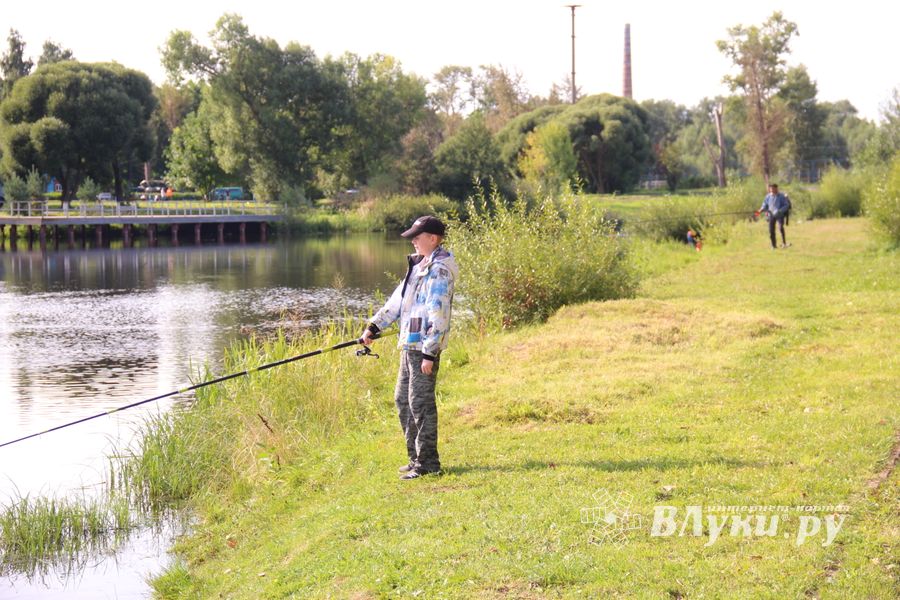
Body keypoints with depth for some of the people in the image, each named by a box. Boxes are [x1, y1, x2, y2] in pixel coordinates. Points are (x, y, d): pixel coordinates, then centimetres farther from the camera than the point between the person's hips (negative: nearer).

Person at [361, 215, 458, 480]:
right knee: (403, 399, 15)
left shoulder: (439, 270, -14)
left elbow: (439, 314, -19)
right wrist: (374, 326, 18)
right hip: (410, 345, 10)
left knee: (421, 402, -7)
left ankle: (428, 463, -1)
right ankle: (416, 458, 23)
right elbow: (398, 299, 23)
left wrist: (429, 352, -21)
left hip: (425, 347, -10)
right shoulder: (419, 265, 17)